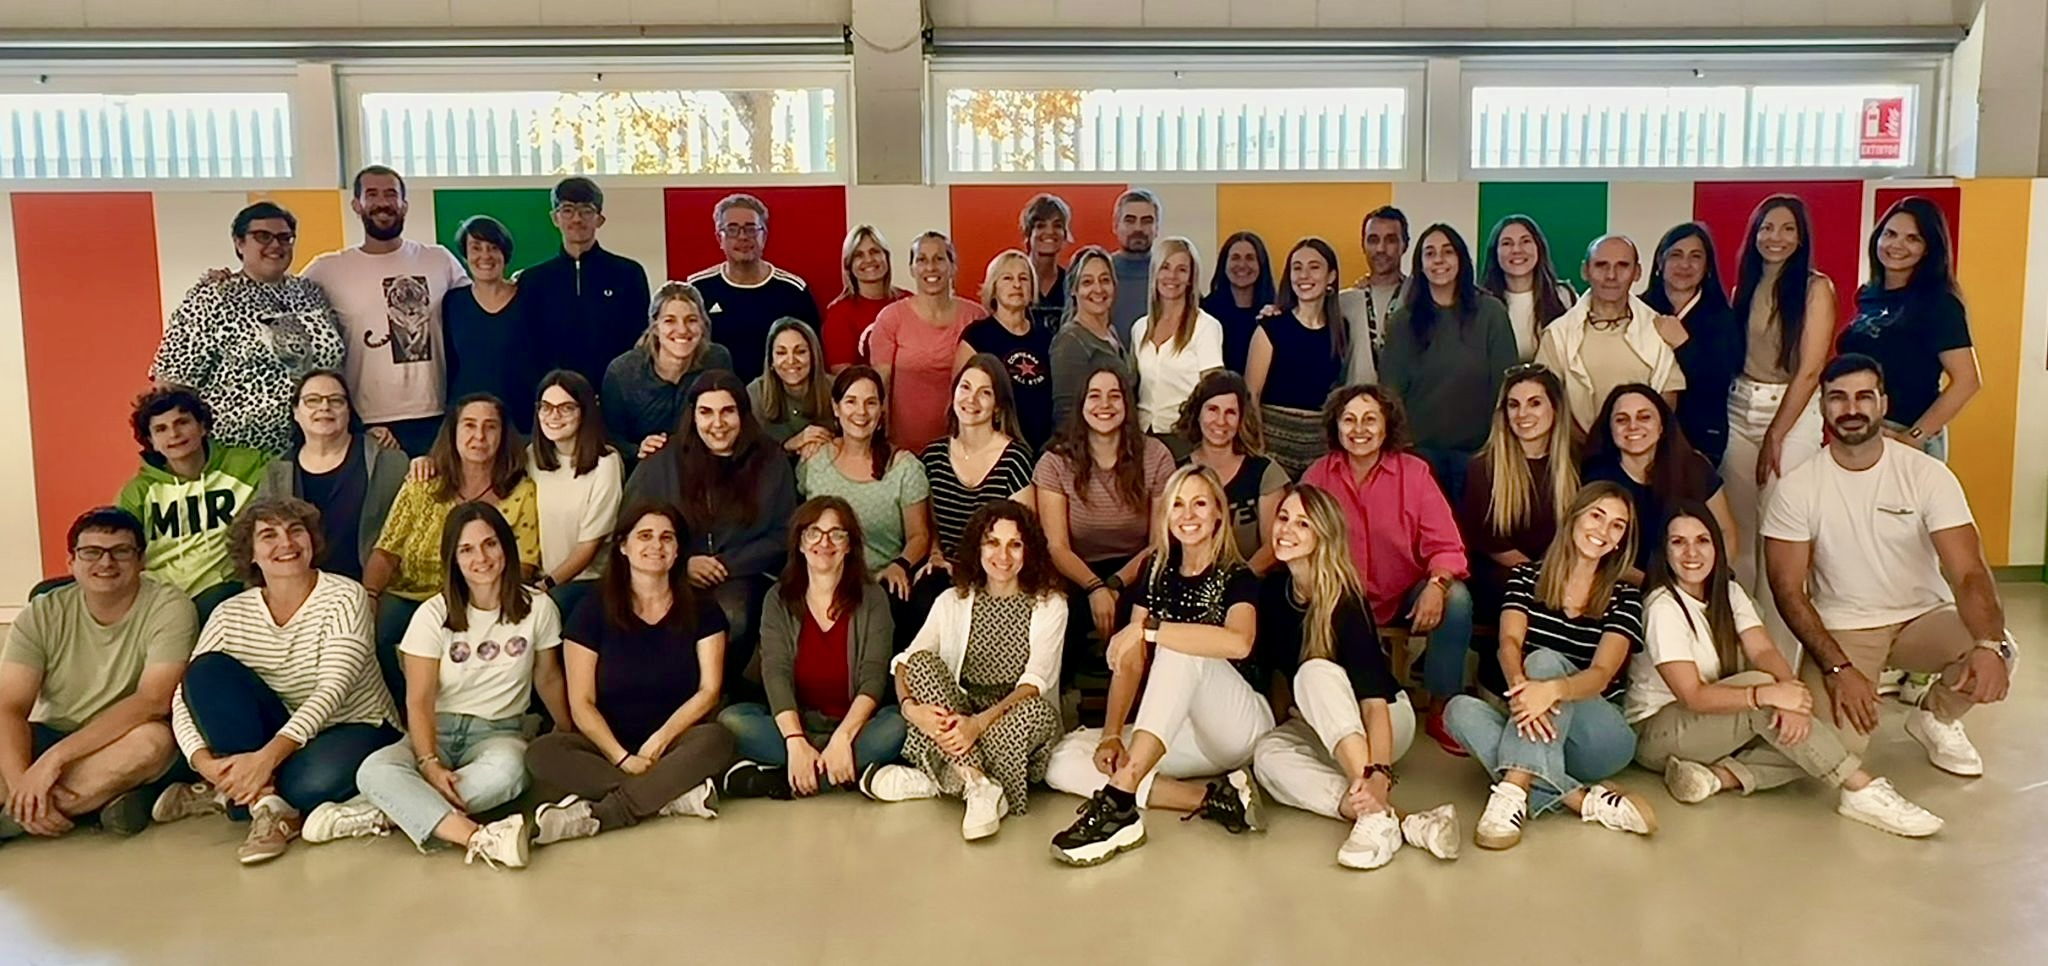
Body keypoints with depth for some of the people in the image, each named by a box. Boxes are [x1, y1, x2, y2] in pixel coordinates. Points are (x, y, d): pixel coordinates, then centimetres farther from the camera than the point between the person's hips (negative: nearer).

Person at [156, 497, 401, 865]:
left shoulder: (344, 597, -14)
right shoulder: (232, 614, -3)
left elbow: (332, 691, -24)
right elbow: (186, 699, -8)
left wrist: (267, 756, -36)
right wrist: (206, 763, -27)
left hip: (355, 730, -4)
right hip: (280, 733, 4)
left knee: (311, 782, -39)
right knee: (207, 670, -19)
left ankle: (234, 796, -6)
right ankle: (266, 799, -21)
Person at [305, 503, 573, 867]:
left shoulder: (538, 608, 0)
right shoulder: (434, 614, -3)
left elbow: (548, 680, 12)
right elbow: (419, 701, -7)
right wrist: (430, 764, -23)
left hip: (498, 732, 0)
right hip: (437, 731, 1)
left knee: (506, 769, -40)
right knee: (374, 769, -34)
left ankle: (388, 812, -30)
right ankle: (479, 837, -49)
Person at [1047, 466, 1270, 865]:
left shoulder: (1236, 578, -7)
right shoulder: (1158, 573, 9)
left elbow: (1238, 642, -31)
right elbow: (1130, 663, 1)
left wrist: (1145, 629, -31)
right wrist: (1112, 734, -13)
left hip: (1238, 728, -6)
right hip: (1178, 734, 6)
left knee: (1178, 652, -33)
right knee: (1065, 761, -14)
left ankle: (1119, 802, -44)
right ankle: (1212, 799, -23)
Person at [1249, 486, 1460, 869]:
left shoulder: (1345, 601, -25)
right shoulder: (1272, 590, -7)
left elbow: (1374, 698, -36)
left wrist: (1378, 773, -50)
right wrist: (1281, 727, -4)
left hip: (1385, 720, -4)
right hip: (1318, 731, 5)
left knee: (1316, 672, -36)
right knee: (1267, 755, -31)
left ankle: (1376, 813, -46)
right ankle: (1403, 823, -43)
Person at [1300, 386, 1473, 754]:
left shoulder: (1414, 472, -3)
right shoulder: (1318, 476, 0)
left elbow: (1446, 546, -8)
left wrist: (1436, 585, -30)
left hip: (1405, 598, 0)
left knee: (1456, 600, -28)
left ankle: (1439, 709, -9)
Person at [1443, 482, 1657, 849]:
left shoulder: (1624, 597, 2)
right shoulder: (1527, 577, 7)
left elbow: (1602, 673, -14)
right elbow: (1509, 643, -10)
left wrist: (1553, 689, -38)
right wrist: (1521, 687, -36)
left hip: (1599, 740, -2)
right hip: (1537, 733, 2)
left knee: (1545, 659, -29)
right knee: (1461, 710, -28)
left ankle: (1514, 791, -43)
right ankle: (1583, 798, -35)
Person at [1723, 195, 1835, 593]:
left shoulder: (1815, 287, -4)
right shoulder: (1745, 286, 11)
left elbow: (1809, 371, -10)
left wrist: (1775, 435, -12)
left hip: (1793, 413, -4)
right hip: (1739, 412, 4)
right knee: (1737, 527, 5)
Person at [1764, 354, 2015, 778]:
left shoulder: (1927, 475, -9)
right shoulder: (1798, 488, -9)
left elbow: (1969, 573, -17)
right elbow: (1789, 590, -10)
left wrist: (1990, 644, -37)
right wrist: (1837, 668, -22)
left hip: (1924, 619, 2)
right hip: (1842, 630, -1)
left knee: (1995, 656, -30)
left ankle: (1935, 716, 6)